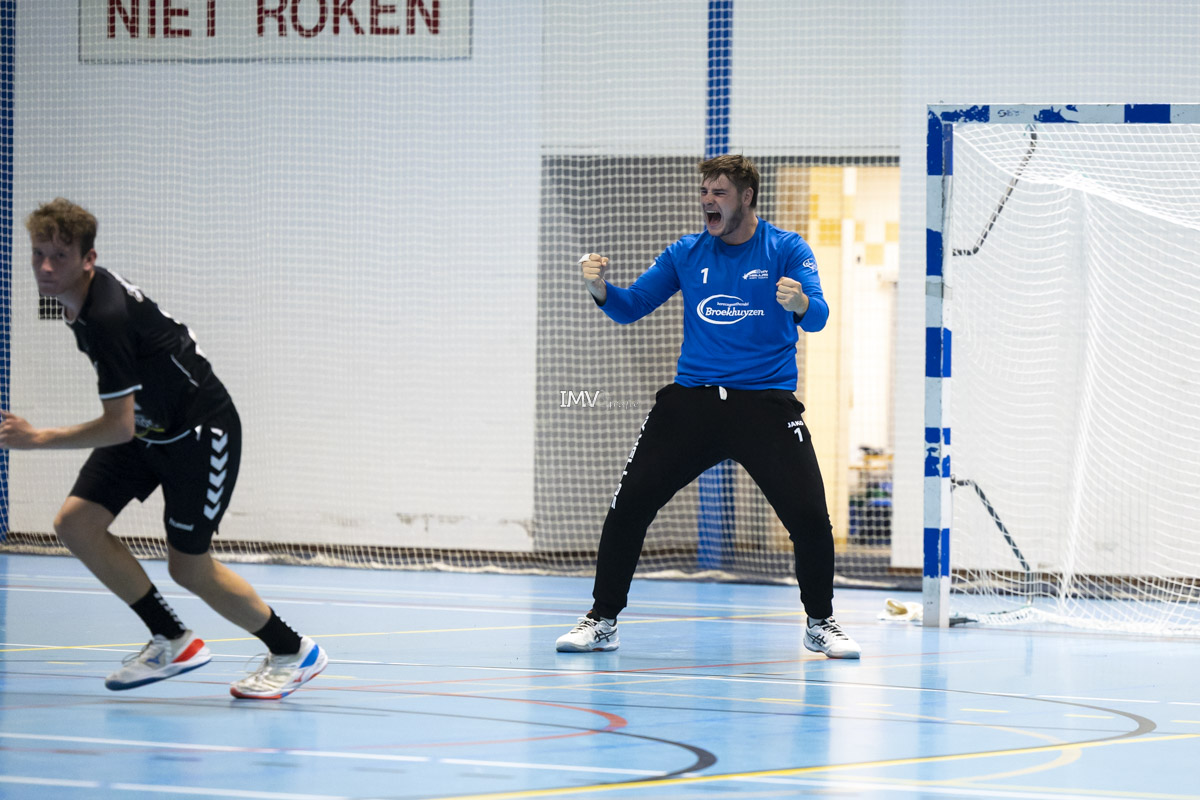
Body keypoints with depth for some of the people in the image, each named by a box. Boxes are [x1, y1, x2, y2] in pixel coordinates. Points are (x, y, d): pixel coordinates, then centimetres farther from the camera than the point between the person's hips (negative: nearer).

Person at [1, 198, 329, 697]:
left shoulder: (108, 318, -32)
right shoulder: (79, 299, -4)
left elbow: (119, 427, -30)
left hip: (200, 431, -9)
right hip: (148, 427, 9)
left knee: (189, 568, -3)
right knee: (75, 524, -4)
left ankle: (294, 653, 17)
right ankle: (172, 641, 7)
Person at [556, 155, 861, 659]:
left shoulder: (786, 250, 0)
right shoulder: (686, 254, 9)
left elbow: (817, 318, -13)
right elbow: (631, 307, 11)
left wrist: (800, 304, -37)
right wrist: (601, 289, -11)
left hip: (766, 404, -3)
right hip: (691, 402, 3)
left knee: (810, 517, -12)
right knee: (629, 505, -6)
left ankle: (820, 624, 11)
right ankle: (602, 621, 9)